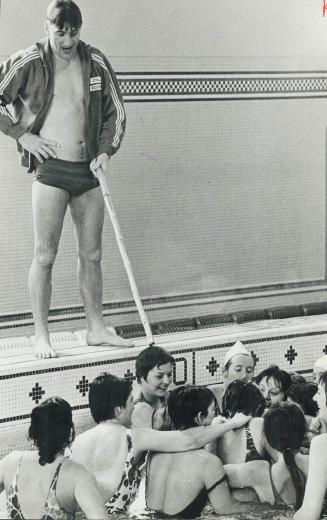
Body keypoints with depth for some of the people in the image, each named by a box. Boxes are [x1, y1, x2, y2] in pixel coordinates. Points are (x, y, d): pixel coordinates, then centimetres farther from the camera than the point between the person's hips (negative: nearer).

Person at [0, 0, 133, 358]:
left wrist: (106, 151, 3)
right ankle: (41, 337, 4)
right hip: (51, 169, -4)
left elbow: (115, 112, 15)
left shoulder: (95, 63, 6)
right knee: (45, 256, -3)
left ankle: (96, 328, 21)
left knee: (91, 254, 11)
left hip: (88, 170, 5)